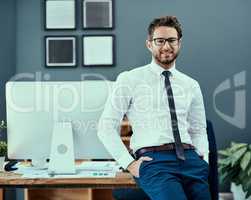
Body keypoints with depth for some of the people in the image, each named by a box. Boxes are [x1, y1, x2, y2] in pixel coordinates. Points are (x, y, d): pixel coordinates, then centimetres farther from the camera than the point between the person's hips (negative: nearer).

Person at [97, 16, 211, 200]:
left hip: (190, 158, 4)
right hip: (153, 159, -4)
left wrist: (203, 159, 4)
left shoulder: (191, 85, 17)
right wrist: (129, 163, -6)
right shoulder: (129, 79, 4)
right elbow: (106, 127, 2)